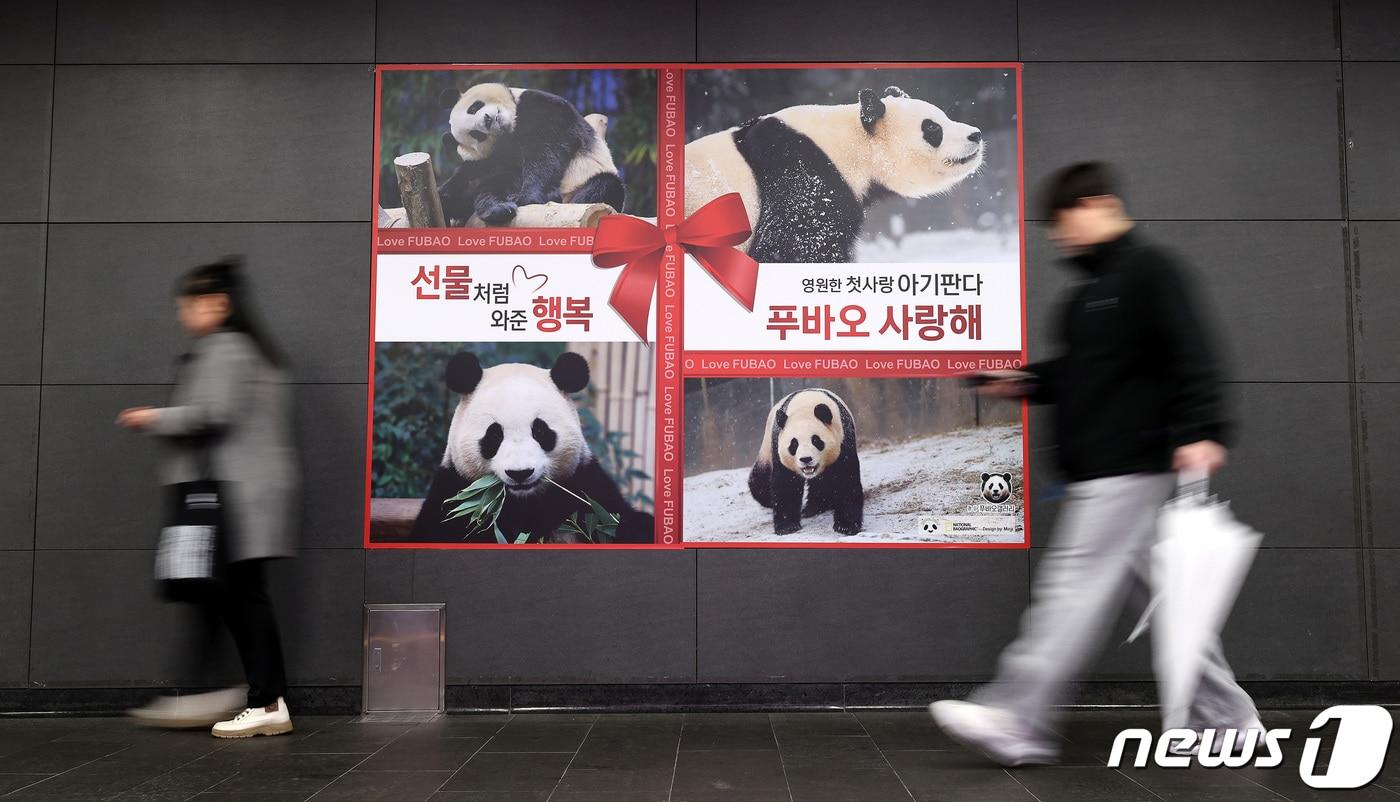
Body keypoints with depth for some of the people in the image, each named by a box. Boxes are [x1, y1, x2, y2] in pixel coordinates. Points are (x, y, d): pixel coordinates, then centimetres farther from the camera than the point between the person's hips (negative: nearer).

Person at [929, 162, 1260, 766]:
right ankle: (1226, 716, 24)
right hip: (1101, 468, 10)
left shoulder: (1151, 270, -8)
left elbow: (1192, 357, -17)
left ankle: (1015, 721, -6)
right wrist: (1024, 381, 11)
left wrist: (1202, 431, -25)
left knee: (1075, 586, -9)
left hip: (1129, 468, -10)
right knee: (1155, 591, 13)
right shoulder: (1087, 289, 19)